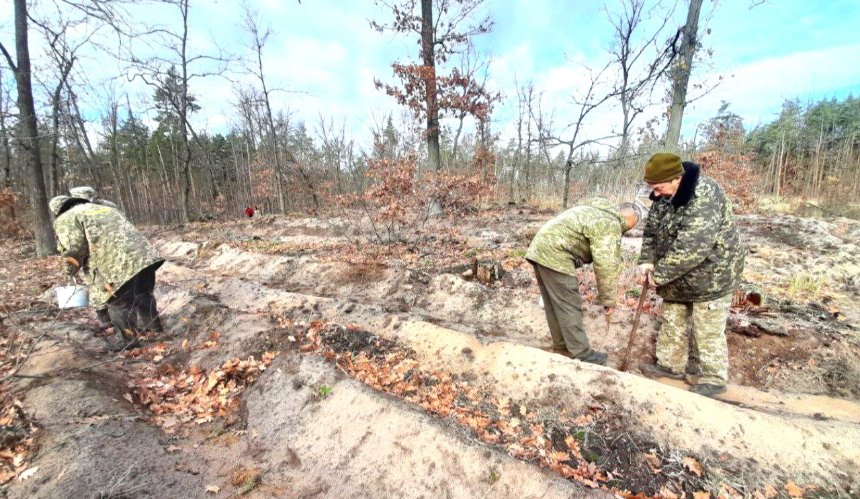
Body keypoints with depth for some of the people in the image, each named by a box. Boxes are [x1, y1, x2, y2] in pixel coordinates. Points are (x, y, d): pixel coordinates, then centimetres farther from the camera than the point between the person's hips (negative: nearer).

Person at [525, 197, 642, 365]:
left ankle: (561, 347, 29)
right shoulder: (611, 224, -7)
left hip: (540, 248, 10)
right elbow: (606, 266, -11)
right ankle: (582, 355, 9)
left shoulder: (596, 211, 24)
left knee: (553, 304, 17)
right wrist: (609, 300, -2)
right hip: (554, 255, -10)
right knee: (569, 306, -1)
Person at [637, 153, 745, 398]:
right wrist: (647, 260, -5)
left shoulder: (704, 198, -30)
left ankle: (715, 379, 20)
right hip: (678, 275, 9)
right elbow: (651, 228, 6)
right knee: (672, 321, 17)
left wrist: (660, 274, -27)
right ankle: (671, 365, 32)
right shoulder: (664, 195, -3)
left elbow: (690, 248, -35)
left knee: (708, 331, 2)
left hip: (711, 274, -8)